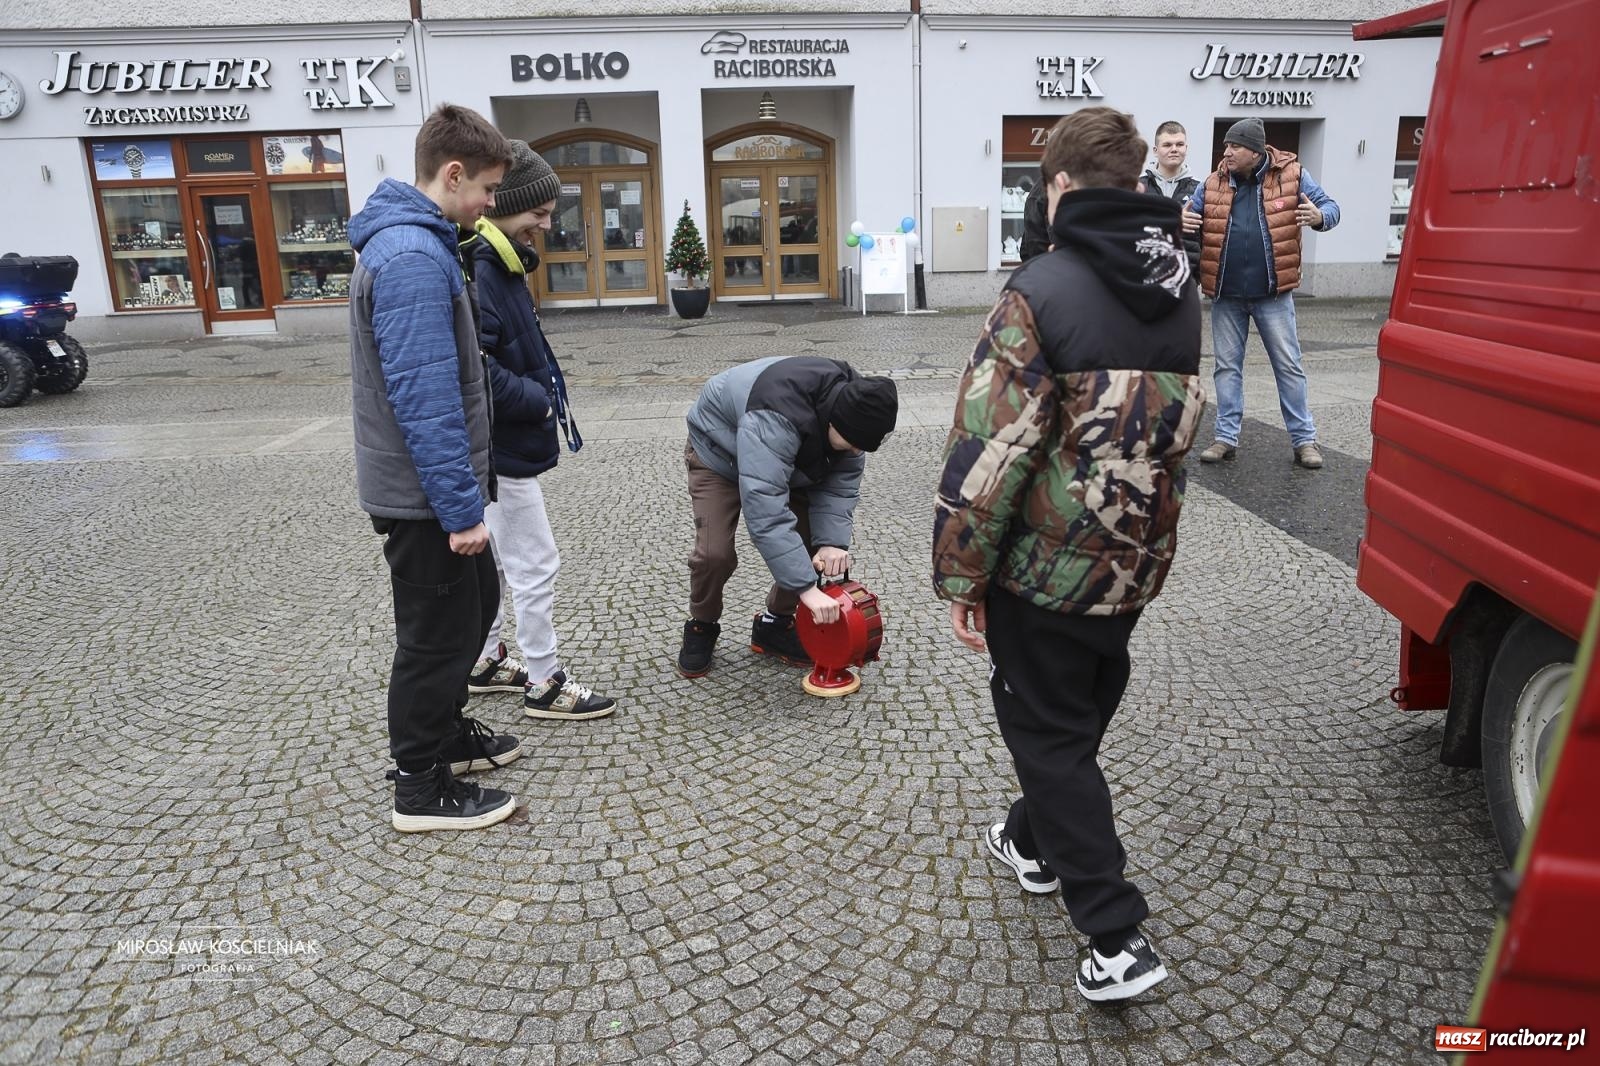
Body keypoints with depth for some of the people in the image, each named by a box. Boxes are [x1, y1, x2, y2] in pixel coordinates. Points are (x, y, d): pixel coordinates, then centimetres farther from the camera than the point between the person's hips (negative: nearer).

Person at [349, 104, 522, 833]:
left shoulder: (408, 240, 12)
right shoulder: (414, 257, -22)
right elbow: (424, 398, -26)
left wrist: (464, 492, 20)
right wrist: (462, 505, -23)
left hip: (425, 485, 10)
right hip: (423, 494, -10)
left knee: (474, 603, 22)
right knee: (437, 632, 4)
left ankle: (443, 731, 40)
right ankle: (422, 788, 21)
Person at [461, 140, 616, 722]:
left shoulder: (499, 262, 10)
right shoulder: (475, 269, -21)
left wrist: (544, 386, 4)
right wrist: (539, 400, -18)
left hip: (499, 444, 10)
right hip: (499, 448, -10)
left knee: (493, 559, 20)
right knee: (536, 565, -1)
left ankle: (484, 662, 35)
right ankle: (545, 684, 12)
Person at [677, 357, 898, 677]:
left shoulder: (850, 402, -24)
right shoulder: (773, 420, -47)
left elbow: (843, 482, -19)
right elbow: (765, 510, -51)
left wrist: (832, 541, -36)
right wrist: (807, 588, -52)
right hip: (719, 453, -5)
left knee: (816, 544, -9)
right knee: (714, 553, -20)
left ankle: (775, 625, 12)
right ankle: (701, 627, 9)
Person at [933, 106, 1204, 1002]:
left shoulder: (1043, 289, -17)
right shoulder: (1180, 290, 6)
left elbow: (992, 443, -21)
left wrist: (962, 572, -14)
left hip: (1047, 562, -7)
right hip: (1138, 562, 7)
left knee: (1049, 729, 8)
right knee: (1082, 711, 25)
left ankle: (1119, 938, 9)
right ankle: (1037, 842, 47)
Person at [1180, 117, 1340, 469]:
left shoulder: (1292, 175, -3)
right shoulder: (1213, 184, 3)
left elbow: (1329, 206, 2)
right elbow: (1189, 216, 11)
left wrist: (1319, 216, -22)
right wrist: (1182, 222, -13)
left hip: (1273, 293, -2)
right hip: (1225, 295, 2)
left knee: (1288, 366, 4)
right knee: (1227, 366, 9)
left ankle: (1304, 439, 13)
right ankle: (1227, 437, 18)